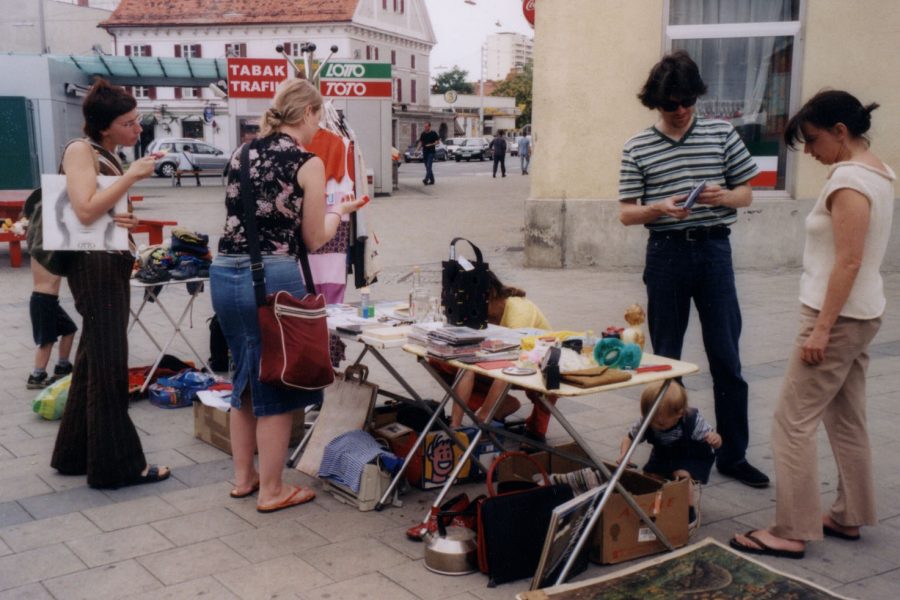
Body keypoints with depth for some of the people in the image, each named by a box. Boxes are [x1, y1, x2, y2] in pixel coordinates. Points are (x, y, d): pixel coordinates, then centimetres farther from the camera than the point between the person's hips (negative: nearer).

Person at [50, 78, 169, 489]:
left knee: (94, 361, 12)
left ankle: (76, 453, 21)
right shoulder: (81, 150, -10)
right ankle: (116, 463, 0)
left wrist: (130, 220, 0)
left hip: (114, 263, 9)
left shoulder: (110, 157, 15)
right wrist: (132, 175, -20)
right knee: (109, 365, -6)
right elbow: (87, 210, -23)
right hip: (94, 265, -9)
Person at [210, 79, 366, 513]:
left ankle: (243, 476, 33)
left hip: (225, 274, 7)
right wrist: (340, 211, 17)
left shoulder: (242, 154, 11)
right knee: (277, 384, 7)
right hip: (271, 278, -7)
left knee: (245, 378, 21)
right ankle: (271, 491, 18)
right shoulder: (308, 164, -7)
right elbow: (313, 239, -2)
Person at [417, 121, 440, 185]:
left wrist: (431, 144, -15)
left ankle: (426, 179, -24)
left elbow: (438, 141, -1)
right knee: (427, 167, 8)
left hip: (431, 152, -6)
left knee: (429, 166, -15)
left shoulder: (433, 133, -3)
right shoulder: (423, 134, 10)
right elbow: (420, 142, 13)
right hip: (425, 152, 6)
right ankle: (432, 180, 16)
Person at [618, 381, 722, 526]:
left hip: (692, 458, -4)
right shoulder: (645, 422, -24)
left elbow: (715, 441, -21)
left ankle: (689, 510, -8)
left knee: (681, 474, -30)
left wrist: (715, 439, -47)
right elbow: (629, 438, -9)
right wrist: (623, 454, -31)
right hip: (662, 458, 4)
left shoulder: (693, 421, -30)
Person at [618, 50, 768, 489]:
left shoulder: (722, 135, 4)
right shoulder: (638, 148, 1)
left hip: (713, 250, 1)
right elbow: (626, 213, 2)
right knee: (665, 358, 8)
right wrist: (660, 209, -18)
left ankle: (733, 454, 15)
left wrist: (724, 197, -12)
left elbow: (746, 193, 11)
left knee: (727, 358, 3)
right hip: (666, 254, 0)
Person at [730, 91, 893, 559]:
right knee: (846, 420, 16)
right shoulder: (878, 171, 12)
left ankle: (791, 532, 0)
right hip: (862, 314, 10)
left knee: (793, 421, -5)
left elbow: (848, 261, -22)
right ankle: (848, 517, 26)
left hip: (838, 315, -10)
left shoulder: (849, 177, -17)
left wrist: (821, 328, -21)